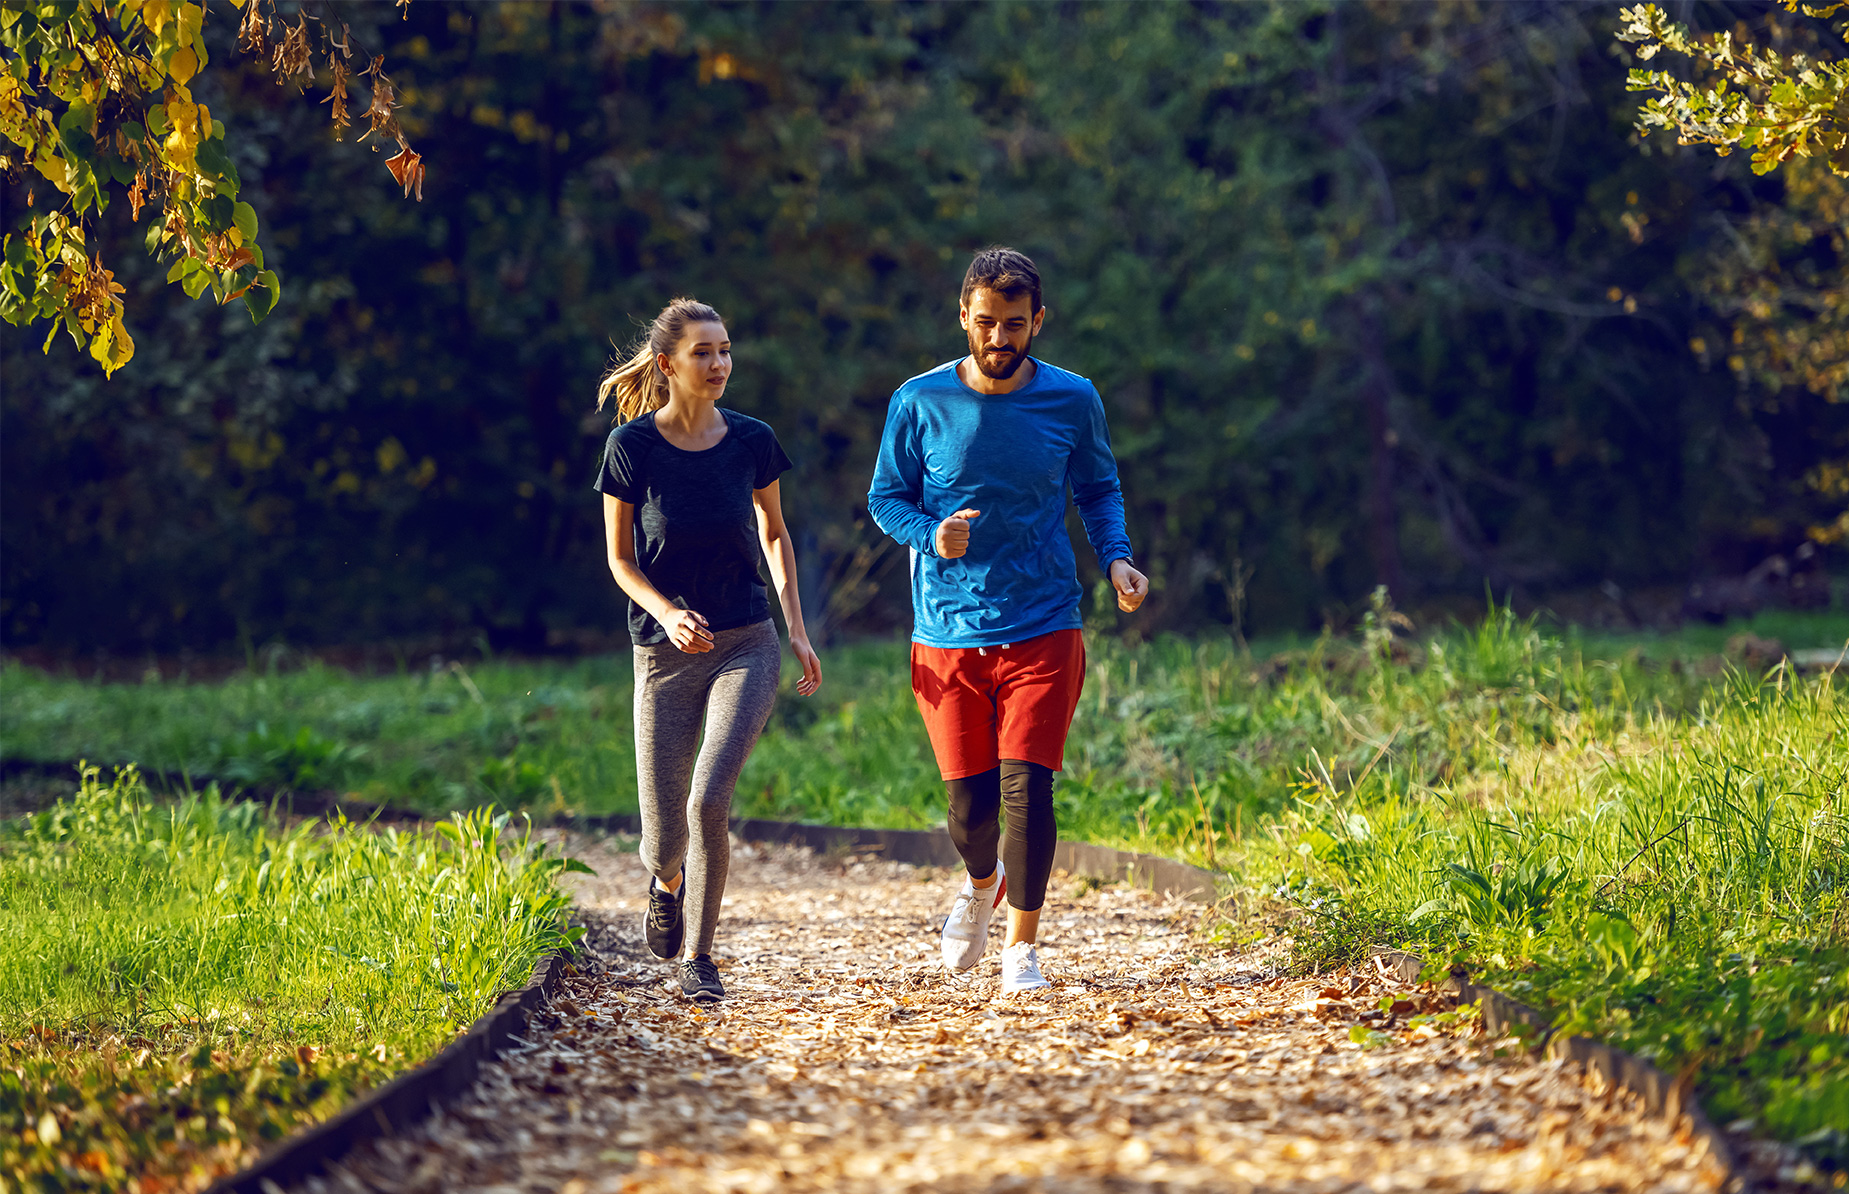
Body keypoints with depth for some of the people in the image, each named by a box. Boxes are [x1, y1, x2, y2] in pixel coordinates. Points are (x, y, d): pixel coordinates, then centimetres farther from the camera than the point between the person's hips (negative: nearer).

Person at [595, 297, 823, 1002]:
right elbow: (620, 558, 0)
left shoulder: (751, 441, -1)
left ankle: (698, 958, -4)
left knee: (710, 798, -21)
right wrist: (667, 612, -18)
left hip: (746, 646, 0)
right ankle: (667, 880, 41)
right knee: (664, 834, 2)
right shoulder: (633, 446, -7)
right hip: (665, 653, 0)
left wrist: (797, 627, 8)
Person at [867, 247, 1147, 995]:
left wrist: (1116, 559, -6)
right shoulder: (921, 402, -3)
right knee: (970, 806, 1)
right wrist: (932, 535, -15)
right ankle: (982, 882, 37)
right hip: (947, 632, 0)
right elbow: (886, 498, 6)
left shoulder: (1072, 401, 0)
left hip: (1043, 630, 0)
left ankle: (1021, 948, 5)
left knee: (1026, 788, -11)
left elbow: (1099, 491, 13)